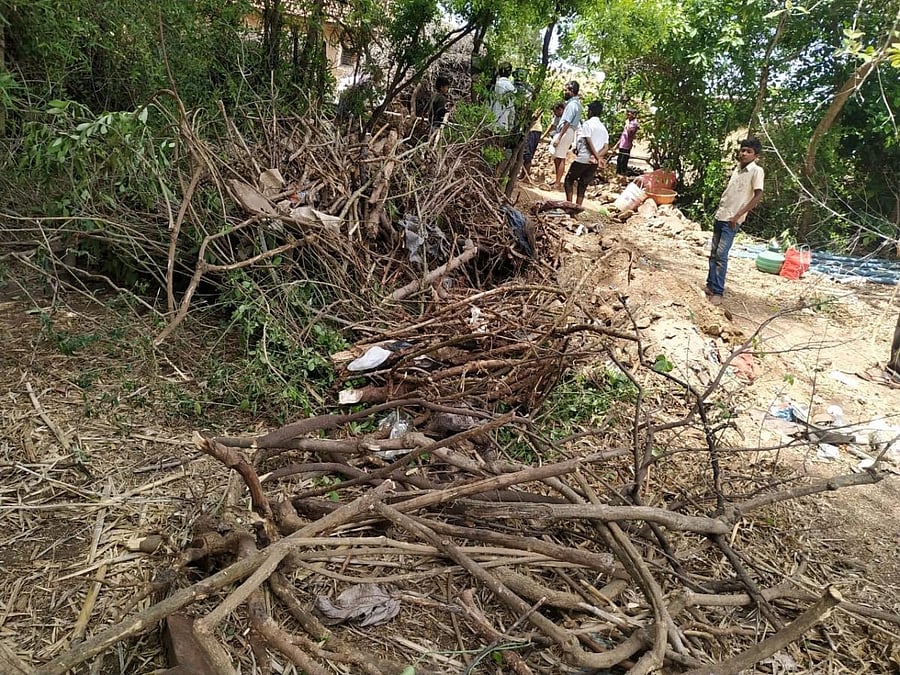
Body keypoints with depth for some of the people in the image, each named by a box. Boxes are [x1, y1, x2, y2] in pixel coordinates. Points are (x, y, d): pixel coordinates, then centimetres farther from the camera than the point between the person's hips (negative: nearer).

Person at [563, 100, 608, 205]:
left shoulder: (587, 124, -5)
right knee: (582, 185, 12)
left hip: (583, 159, -6)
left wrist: (597, 157, -18)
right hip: (594, 163, 6)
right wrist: (599, 156, -8)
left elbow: (589, 142, -15)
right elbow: (606, 147, 5)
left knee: (569, 180, 8)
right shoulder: (604, 128, 15)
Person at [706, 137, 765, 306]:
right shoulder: (737, 168, 11)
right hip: (719, 216, 7)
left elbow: (758, 195, -16)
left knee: (721, 255, -12)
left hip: (732, 220, -7)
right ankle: (711, 285, 18)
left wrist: (737, 215, -19)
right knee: (713, 253, 9)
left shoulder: (757, 171, -10)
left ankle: (718, 292, -7)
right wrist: (718, 210, 15)